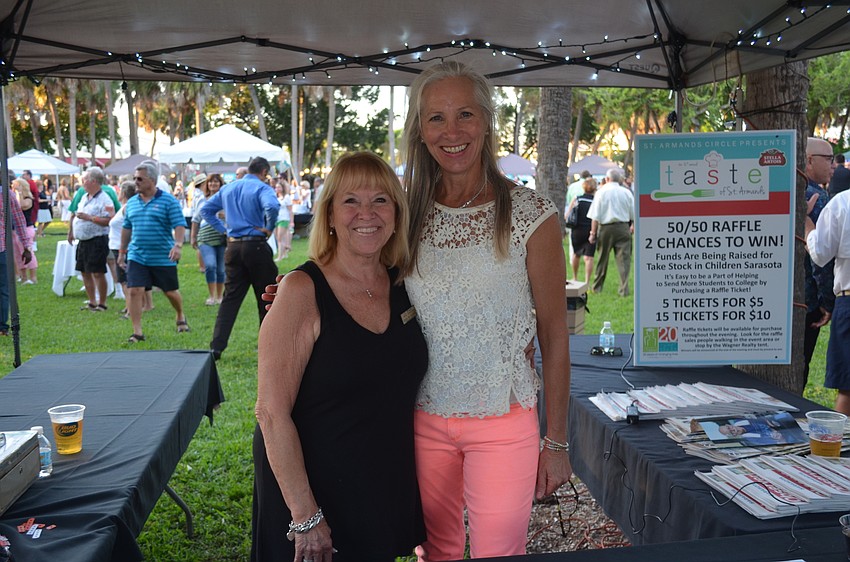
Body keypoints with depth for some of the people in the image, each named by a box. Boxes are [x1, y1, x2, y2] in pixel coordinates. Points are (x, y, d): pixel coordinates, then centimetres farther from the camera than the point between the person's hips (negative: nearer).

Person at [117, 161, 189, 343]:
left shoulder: (168, 201, -7)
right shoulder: (132, 202, 9)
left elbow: (179, 225, -12)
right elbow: (126, 228, 19)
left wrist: (178, 245, -27)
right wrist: (122, 251, 20)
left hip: (163, 258, -3)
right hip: (137, 257, 4)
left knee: (171, 292, 9)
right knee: (134, 291, -8)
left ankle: (181, 318, 38)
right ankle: (137, 332, 0)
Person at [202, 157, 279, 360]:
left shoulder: (228, 188, 14)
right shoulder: (262, 188, -7)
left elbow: (206, 210, 19)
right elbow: (272, 207, -28)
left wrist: (223, 229, 13)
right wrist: (269, 228, -12)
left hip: (233, 247, 5)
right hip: (256, 246, -5)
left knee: (230, 297, 8)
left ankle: (216, 346, 1)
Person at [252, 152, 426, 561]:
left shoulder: (402, 286, 0)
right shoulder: (303, 291, -17)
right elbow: (272, 413, -19)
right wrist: (305, 516, -20)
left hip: (387, 492, 5)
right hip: (314, 493, -5)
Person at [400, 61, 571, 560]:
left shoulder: (531, 215, -9)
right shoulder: (407, 215, 1)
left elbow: (554, 334, -5)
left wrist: (557, 442, -4)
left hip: (503, 423, -3)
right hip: (423, 419, 3)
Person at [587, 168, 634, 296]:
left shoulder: (601, 192, -5)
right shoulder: (626, 192, 2)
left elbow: (595, 216, -7)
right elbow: (633, 214, 9)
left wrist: (593, 233, -4)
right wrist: (633, 226, 26)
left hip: (605, 228, -1)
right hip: (623, 227, 1)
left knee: (602, 258, 11)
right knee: (624, 258, 0)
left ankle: (597, 287, 22)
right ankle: (624, 289, -6)